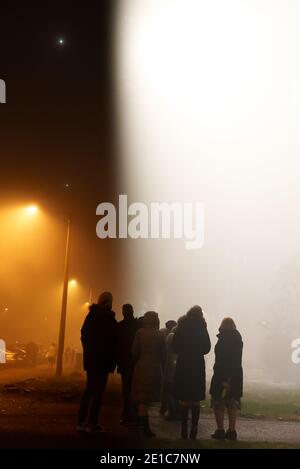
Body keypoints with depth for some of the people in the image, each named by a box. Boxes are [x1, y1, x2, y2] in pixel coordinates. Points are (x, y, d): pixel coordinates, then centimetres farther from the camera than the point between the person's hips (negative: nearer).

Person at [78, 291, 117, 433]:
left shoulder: (91, 315, 6)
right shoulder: (109, 320, -13)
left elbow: (84, 335, 12)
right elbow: (112, 343, -12)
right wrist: (113, 361, -4)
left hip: (90, 358, 7)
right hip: (103, 360, -7)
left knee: (90, 389, 15)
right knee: (98, 391, -2)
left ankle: (82, 421, 15)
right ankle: (92, 423, -3)